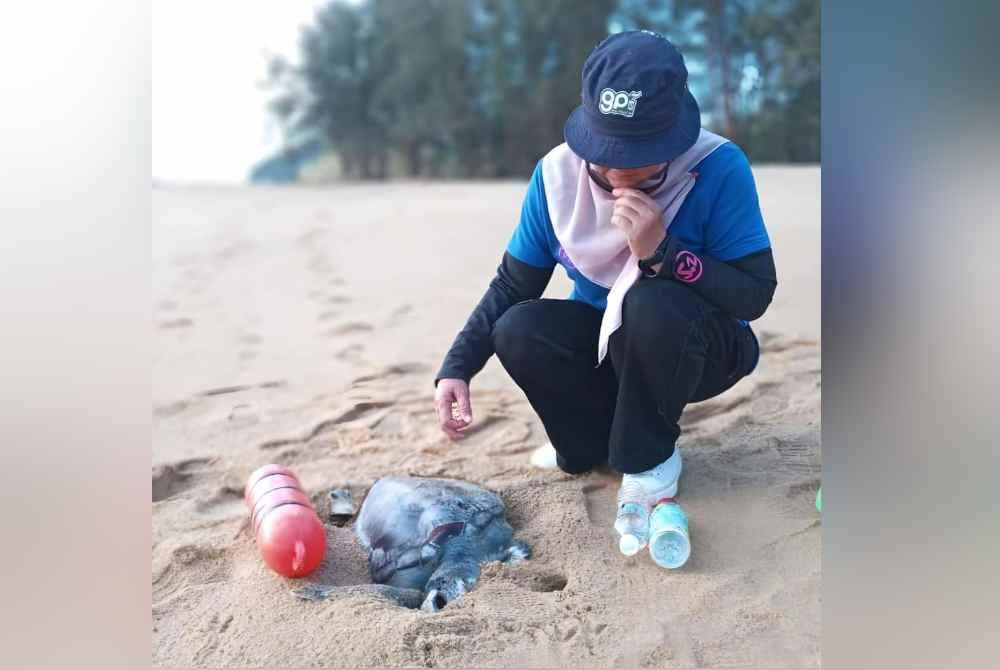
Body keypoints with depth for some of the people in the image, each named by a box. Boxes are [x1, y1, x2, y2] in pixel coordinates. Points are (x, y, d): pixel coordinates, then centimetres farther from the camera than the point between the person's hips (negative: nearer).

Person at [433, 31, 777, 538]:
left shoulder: (719, 168, -24)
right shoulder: (558, 172, -15)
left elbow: (755, 296, -22)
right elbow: (513, 284, -7)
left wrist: (663, 252, -37)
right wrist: (456, 368, -19)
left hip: (698, 348, -3)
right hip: (604, 342, 3)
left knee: (654, 304, -36)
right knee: (517, 332, -24)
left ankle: (647, 457, -10)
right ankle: (601, 440, 0)